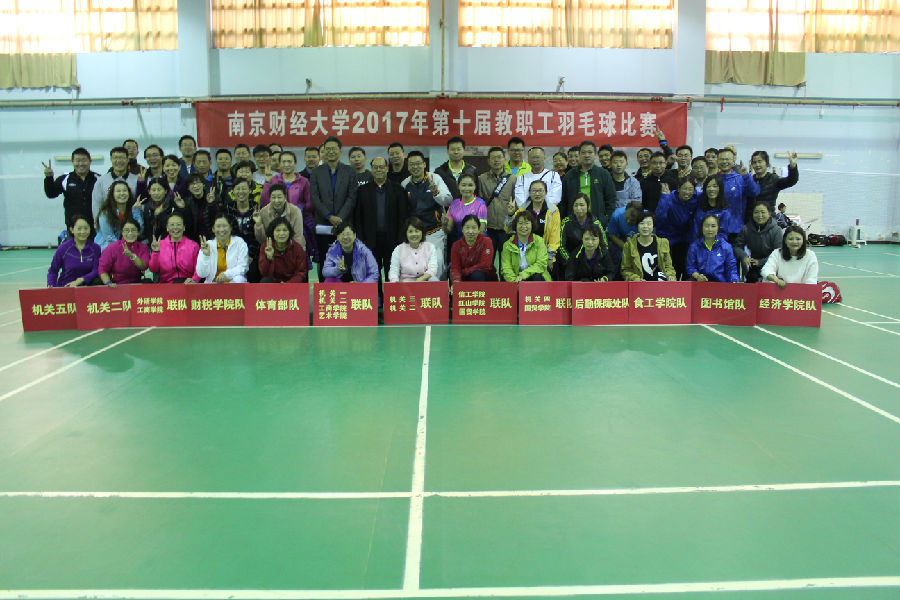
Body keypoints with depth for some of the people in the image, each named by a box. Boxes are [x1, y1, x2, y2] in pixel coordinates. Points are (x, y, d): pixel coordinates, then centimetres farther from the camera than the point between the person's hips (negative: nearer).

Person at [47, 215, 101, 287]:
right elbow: (53, 270, 6)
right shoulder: (63, 248, -3)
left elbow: (96, 271, -8)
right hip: (65, 287, 0)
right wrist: (50, 286, -10)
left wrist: (80, 280, -23)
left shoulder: (95, 248, -2)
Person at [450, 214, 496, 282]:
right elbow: (455, 268, -11)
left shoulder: (486, 241, -12)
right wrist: (456, 281, -33)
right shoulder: (456, 245, -3)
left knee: (477, 274, -33)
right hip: (465, 279, 1)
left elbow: (484, 266, -16)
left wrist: (463, 271, -13)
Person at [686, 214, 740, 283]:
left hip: (721, 283, 0)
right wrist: (697, 276, -17)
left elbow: (731, 268, 2)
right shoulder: (694, 247, 3)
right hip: (700, 284, 0)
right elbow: (690, 267, 4)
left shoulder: (726, 247, 3)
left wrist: (734, 282, -16)